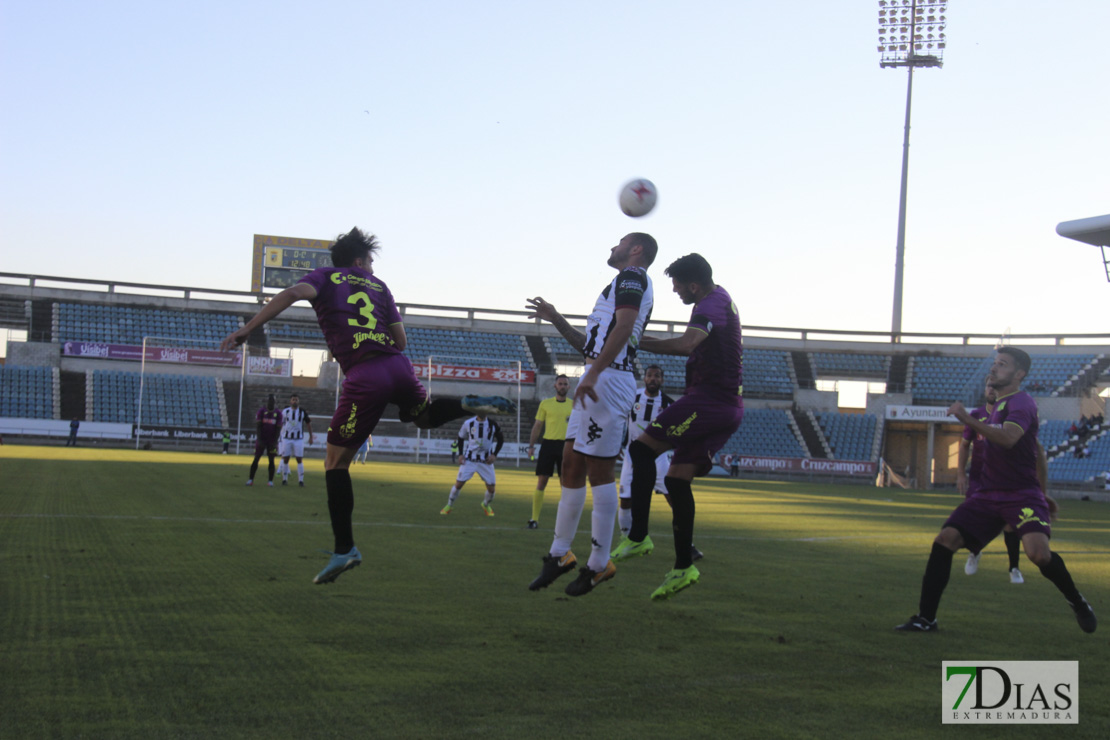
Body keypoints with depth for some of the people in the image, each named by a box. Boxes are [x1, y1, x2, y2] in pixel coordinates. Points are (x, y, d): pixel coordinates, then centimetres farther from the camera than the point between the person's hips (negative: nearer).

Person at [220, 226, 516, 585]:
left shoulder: (325, 276, 14)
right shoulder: (378, 285, 23)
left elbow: (295, 292, -9)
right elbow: (400, 341, 16)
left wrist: (246, 329, -13)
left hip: (363, 377, -4)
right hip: (398, 366, 4)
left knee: (336, 462, 5)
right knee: (425, 416, 38)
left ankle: (344, 550, 1)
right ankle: (469, 404, 11)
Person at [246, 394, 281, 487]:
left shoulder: (278, 413, -1)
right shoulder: (261, 411, -3)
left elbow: (278, 429, -1)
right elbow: (258, 426, -6)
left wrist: (275, 442, -8)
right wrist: (259, 439, -14)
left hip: (271, 441, 1)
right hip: (261, 440, -1)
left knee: (271, 460, 1)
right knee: (256, 458, 1)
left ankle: (270, 481, 7)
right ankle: (250, 479, 6)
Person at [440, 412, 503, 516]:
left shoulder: (493, 425, -7)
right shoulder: (468, 423, -6)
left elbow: (500, 439, 6)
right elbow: (461, 438, 9)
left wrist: (494, 455, -4)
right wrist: (461, 454, 0)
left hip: (486, 461, 1)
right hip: (469, 460, 0)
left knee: (491, 488, -1)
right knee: (459, 483, -5)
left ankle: (486, 505, 30)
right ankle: (449, 506, 15)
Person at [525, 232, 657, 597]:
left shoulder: (632, 276, -3)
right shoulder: (625, 286, 28)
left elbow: (623, 327, -20)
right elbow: (591, 345, 31)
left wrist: (593, 374, -27)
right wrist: (555, 319, 25)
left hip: (608, 380, -10)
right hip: (601, 379, 10)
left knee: (599, 470, -7)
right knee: (571, 464, 12)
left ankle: (599, 564, -1)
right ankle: (559, 555, 19)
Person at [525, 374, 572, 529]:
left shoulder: (573, 404, 9)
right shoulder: (545, 403, 6)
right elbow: (538, 425, 9)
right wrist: (531, 445, 1)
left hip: (566, 445, 1)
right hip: (548, 443, -1)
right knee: (541, 482, -3)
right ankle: (534, 519, 0)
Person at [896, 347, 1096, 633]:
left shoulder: (1022, 403, -11)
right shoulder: (998, 405, 17)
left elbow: (1009, 438, -32)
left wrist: (968, 419, -36)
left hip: (1022, 496, -8)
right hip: (988, 494, 8)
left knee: (1038, 552, -28)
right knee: (944, 540, -8)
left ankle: (1078, 603, 2)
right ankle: (925, 618, -3)